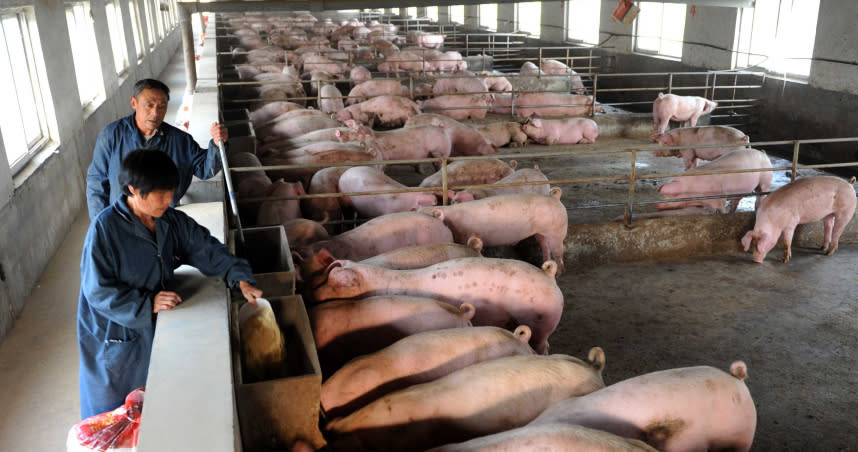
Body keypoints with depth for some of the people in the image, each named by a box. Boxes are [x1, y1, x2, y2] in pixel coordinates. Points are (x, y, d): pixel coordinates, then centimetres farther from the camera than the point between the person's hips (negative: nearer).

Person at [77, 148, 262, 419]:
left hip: (157, 327, 5)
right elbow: (98, 291, -21)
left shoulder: (174, 222, -6)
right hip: (117, 337, -5)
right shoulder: (104, 229, -23)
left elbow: (209, 250, -3)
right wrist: (148, 304, -26)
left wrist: (241, 280, -17)